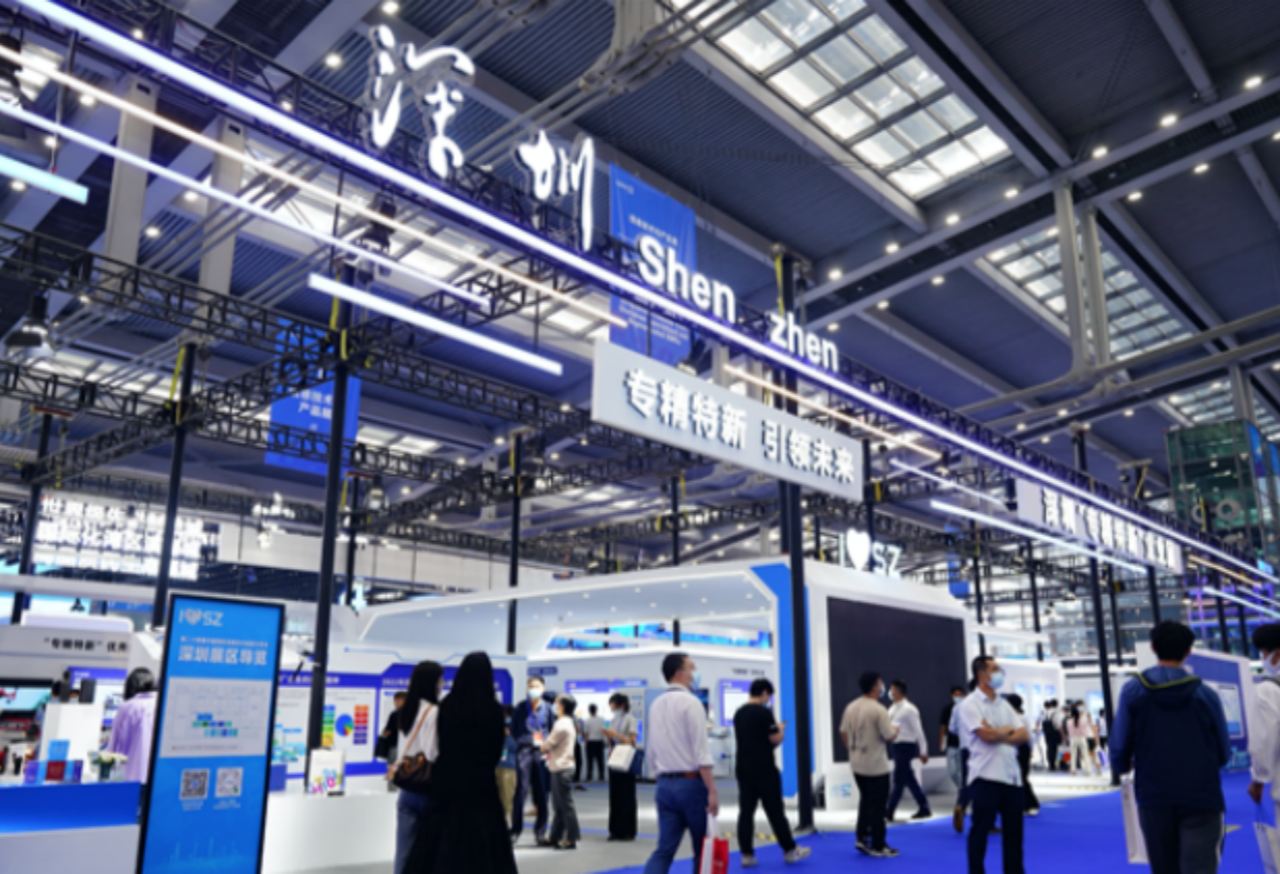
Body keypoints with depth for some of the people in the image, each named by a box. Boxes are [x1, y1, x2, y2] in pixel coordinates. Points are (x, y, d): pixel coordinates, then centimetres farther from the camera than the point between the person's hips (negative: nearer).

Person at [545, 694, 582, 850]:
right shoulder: (569, 722, 15)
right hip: (561, 767, 10)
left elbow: (548, 744, -11)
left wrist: (543, 748, 8)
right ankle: (556, 837, 19)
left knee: (566, 804, -4)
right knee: (558, 805, 13)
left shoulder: (562, 724, -16)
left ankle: (571, 839, 1)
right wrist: (547, 751, 2)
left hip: (561, 768, -10)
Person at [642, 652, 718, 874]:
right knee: (703, 849, 11)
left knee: (665, 849, 3)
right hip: (691, 783, -6)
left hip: (665, 784, 6)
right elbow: (701, 751, -16)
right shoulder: (691, 703, -11)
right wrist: (712, 791, -16)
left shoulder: (655, 705, 11)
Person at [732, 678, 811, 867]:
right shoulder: (764, 712, -14)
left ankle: (747, 855, 5)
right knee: (775, 811, 4)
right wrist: (780, 729, 7)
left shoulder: (739, 713, 10)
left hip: (743, 768, 7)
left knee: (746, 811, 5)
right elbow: (775, 740, -14)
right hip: (763, 769, -7)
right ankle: (789, 851, 14)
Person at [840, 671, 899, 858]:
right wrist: (896, 730, 4)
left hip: (857, 763, 7)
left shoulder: (851, 707, 3)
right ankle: (878, 846, 9)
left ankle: (862, 838, 18)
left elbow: (843, 732, 9)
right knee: (878, 805, 3)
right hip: (876, 765, -7)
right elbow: (889, 736, -17)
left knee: (866, 800, 18)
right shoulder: (879, 710, -20)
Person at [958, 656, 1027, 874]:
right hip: (986, 776, -7)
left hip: (1011, 775, 7)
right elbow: (987, 735, -18)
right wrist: (1008, 730, 0)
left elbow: (1024, 735, 6)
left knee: (1014, 830, 13)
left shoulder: (1004, 704, 14)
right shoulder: (970, 704, -8)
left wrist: (1000, 736, -10)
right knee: (981, 830, 1)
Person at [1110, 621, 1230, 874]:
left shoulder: (1133, 691, -5)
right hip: (1202, 798, -1)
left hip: (1154, 798, 1)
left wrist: (1120, 767, 17)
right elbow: (1224, 753, 1)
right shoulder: (1206, 695, -5)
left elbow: (1120, 745, -6)